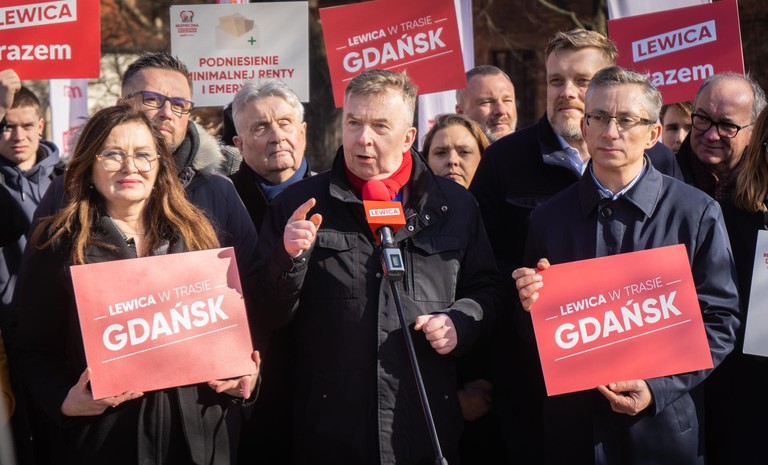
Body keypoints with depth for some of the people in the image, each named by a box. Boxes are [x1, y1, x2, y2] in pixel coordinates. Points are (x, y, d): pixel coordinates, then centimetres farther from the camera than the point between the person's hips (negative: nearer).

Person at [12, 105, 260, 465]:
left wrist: (245, 373, -4)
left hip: (199, 428, 3)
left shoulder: (195, 232, 8)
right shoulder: (57, 243, 0)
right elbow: (34, 351, 0)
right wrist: (65, 401, -17)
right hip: (104, 433, -3)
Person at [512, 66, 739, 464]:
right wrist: (533, 306, -13)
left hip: (665, 427, -2)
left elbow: (719, 320, -3)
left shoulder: (697, 214, -4)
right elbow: (534, 340, 8)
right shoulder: (549, 218, 3)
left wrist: (658, 387, -13)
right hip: (573, 427, 2)